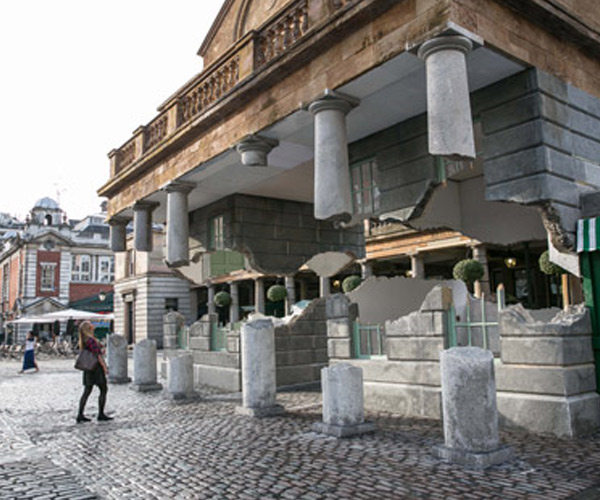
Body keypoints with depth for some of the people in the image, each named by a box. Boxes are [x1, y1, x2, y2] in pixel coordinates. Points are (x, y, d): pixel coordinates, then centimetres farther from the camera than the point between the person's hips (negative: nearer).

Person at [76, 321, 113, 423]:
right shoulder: (91, 340, -18)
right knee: (103, 390, 2)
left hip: (88, 369, 9)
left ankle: (80, 415, 9)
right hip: (97, 367, -9)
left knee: (86, 392, 9)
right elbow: (98, 355, -18)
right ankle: (101, 414, 6)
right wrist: (105, 367, -15)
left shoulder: (83, 341, 10)